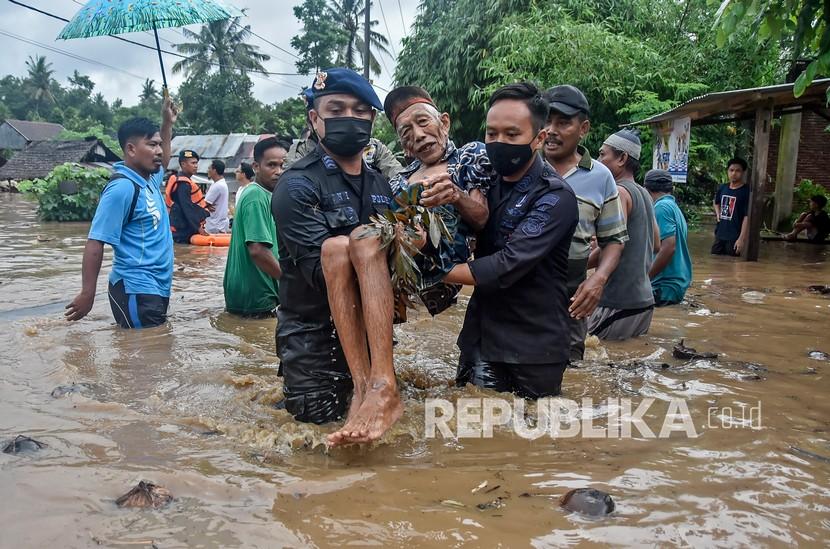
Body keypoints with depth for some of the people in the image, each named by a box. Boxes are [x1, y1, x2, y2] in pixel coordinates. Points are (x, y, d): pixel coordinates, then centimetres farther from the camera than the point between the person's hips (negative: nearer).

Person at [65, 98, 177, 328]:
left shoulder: (149, 179, 11)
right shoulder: (122, 188, -17)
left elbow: (162, 162, 37)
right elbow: (95, 243, -19)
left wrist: (168, 123, 28)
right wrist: (87, 294, -20)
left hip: (156, 288, 10)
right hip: (135, 290, -10)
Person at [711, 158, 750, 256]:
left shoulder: (747, 191, -12)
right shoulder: (722, 188, 7)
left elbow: (747, 217, -16)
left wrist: (742, 238, -20)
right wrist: (718, 213, 9)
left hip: (734, 237, -6)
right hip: (720, 234, 6)